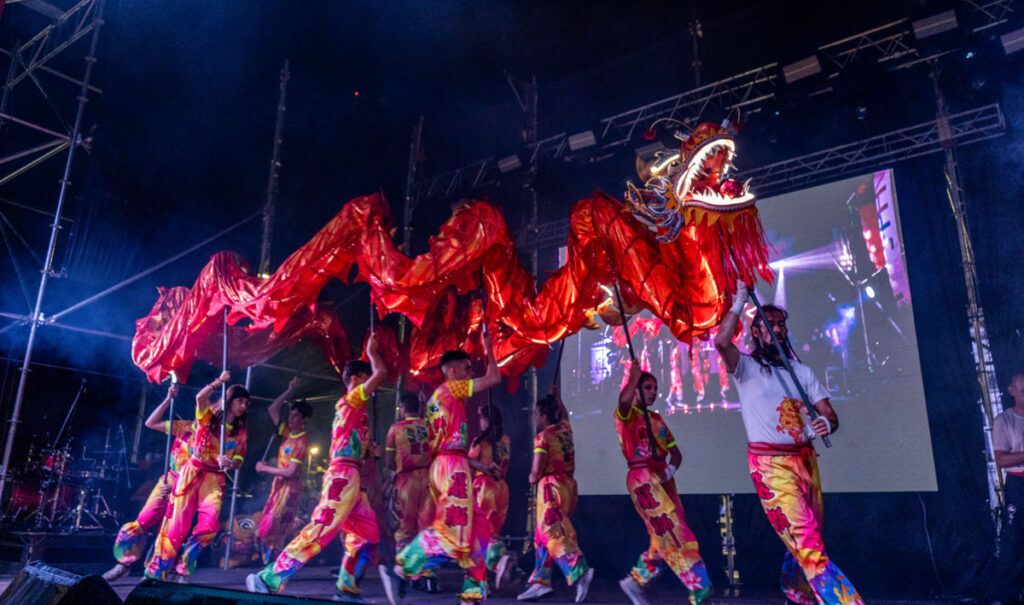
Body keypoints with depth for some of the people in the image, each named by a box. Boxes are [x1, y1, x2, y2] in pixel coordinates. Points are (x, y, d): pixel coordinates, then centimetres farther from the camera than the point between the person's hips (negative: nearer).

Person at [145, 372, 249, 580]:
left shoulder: (240, 432, 8)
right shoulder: (209, 416, -1)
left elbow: (238, 460, 4)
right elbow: (200, 397, -22)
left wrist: (228, 464, -17)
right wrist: (220, 381, -16)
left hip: (215, 478, 3)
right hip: (193, 472, -3)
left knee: (209, 525, -15)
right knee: (177, 523, -2)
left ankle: (182, 568, 4)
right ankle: (156, 569, 13)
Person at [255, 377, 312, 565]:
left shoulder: (302, 441, -18)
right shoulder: (288, 432, 5)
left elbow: (290, 472, -21)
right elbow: (272, 409, 10)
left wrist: (265, 468, -11)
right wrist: (290, 390, 1)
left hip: (290, 488, -8)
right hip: (278, 485, 8)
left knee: (274, 530, -6)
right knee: (265, 528, 9)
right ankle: (270, 563, 17)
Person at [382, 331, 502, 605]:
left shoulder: (439, 397, 23)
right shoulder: (451, 388, -2)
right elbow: (494, 378, -5)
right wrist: (489, 351, 11)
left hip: (443, 465, 10)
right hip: (452, 465, -10)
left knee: (474, 528, 9)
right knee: (453, 528, -13)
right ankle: (399, 570, -12)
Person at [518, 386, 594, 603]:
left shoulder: (543, 437, -12)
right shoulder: (565, 429, 9)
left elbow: (536, 471, -16)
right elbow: (564, 415, 35)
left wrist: (532, 478, 5)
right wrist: (556, 397, 41)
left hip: (551, 486, -8)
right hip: (568, 484, 8)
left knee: (553, 533, -8)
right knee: (543, 534, 13)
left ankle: (580, 572, -20)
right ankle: (540, 581, 14)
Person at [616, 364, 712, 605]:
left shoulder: (657, 418, 18)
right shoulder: (626, 414, -3)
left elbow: (675, 452, 14)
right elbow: (624, 399, -30)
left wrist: (670, 470, -7)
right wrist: (634, 375, -14)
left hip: (663, 478, 8)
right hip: (642, 478, -8)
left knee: (666, 539, 9)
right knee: (677, 536, -11)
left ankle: (635, 581, 23)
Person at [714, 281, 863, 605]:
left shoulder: (802, 371, 13)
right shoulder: (746, 367, -2)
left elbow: (829, 413, 6)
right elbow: (721, 342, -24)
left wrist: (827, 423, -18)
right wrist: (739, 303, -14)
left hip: (805, 459, 6)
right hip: (770, 463, -6)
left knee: (805, 538, 17)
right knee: (806, 539, -11)